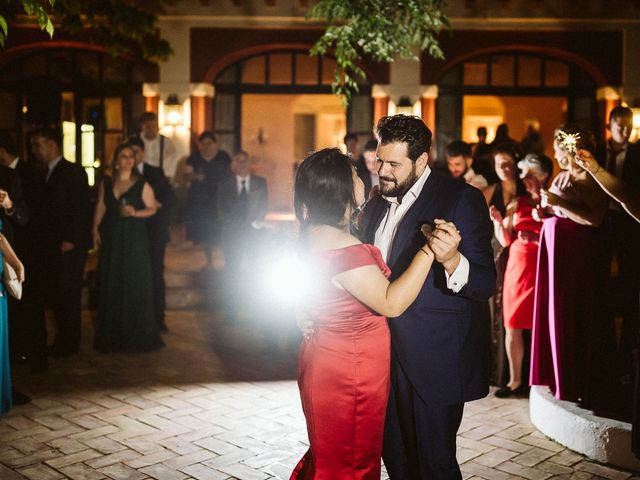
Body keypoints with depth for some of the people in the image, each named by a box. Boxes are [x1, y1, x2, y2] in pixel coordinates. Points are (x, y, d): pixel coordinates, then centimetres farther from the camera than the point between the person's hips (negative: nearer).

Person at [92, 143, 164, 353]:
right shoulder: (106, 183, 8)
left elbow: (152, 208, 0)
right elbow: (100, 207, 8)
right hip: (111, 238, 3)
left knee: (135, 282, -1)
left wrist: (135, 212, -16)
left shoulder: (142, 184, -2)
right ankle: (112, 333, 16)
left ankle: (137, 333, 10)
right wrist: (95, 229, -1)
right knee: (111, 283, 6)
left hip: (134, 238, -3)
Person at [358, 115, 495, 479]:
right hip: (388, 354, 7)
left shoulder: (462, 199, -12)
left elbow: (486, 284, -18)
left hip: (436, 359, -7)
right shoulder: (375, 207, 10)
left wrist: (451, 259, -39)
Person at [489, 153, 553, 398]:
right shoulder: (517, 204, 10)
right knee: (512, 325, 4)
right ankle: (515, 380, 13)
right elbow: (506, 241, 8)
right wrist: (498, 221, -7)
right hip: (518, 266, 4)